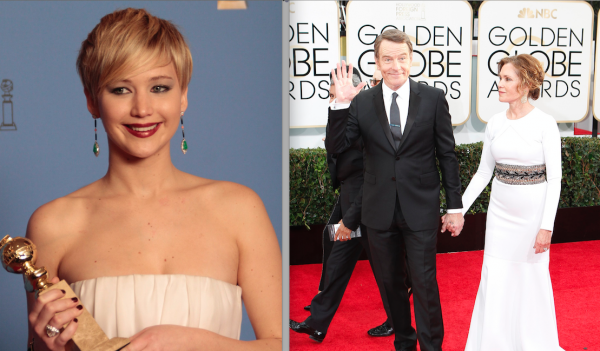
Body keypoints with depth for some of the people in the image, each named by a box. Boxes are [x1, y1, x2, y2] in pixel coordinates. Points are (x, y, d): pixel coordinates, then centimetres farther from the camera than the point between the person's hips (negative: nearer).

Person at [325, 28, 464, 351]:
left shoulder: (433, 99, -3)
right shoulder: (362, 102, -1)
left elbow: (447, 155, -1)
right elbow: (335, 147, -4)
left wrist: (455, 207, -1)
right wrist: (340, 104, -18)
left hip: (420, 209, -2)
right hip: (380, 210, 3)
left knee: (424, 283, 2)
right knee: (390, 282, 16)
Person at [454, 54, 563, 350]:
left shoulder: (544, 124, -11)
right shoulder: (495, 123, 2)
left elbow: (554, 179, -10)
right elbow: (483, 172, 8)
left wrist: (547, 226, -14)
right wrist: (459, 209, 3)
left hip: (533, 212, -4)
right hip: (500, 212, 4)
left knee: (532, 279, 8)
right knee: (494, 280, 6)